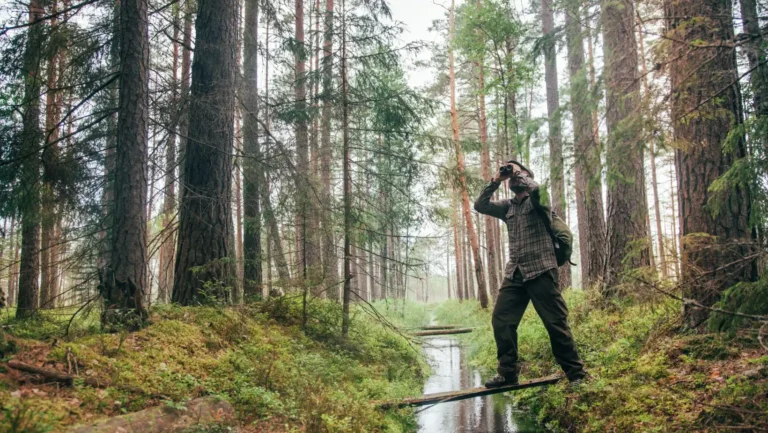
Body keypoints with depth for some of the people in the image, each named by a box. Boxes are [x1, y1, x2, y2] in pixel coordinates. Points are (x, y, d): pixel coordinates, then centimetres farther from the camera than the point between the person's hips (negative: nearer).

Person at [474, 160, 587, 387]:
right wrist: (496, 181, 5)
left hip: (540, 271, -6)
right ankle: (507, 373, 7)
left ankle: (576, 373, 6)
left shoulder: (537, 200, 1)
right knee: (501, 320, -2)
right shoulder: (507, 207, 17)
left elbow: (535, 188, -22)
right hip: (514, 273, 6)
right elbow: (480, 205, 10)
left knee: (556, 322, -4)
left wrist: (519, 172, -5)